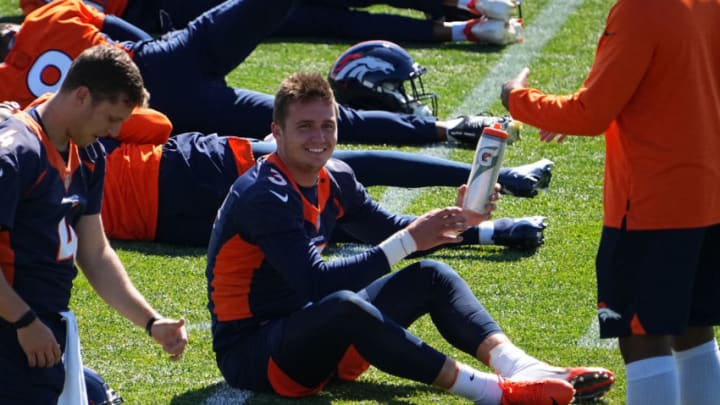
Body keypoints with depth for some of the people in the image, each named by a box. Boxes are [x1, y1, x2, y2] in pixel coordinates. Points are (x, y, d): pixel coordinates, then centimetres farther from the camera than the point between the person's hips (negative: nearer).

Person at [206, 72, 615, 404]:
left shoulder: (334, 179, 6)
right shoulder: (264, 195, -22)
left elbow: (392, 231, 14)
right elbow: (316, 284, -30)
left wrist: (456, 219, -6)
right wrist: (408, 241, -29)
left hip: (312, 331, 10)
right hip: (252, 353, -9)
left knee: (431, 277, 3)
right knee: (344, 306, -39)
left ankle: (519, 367, -21)